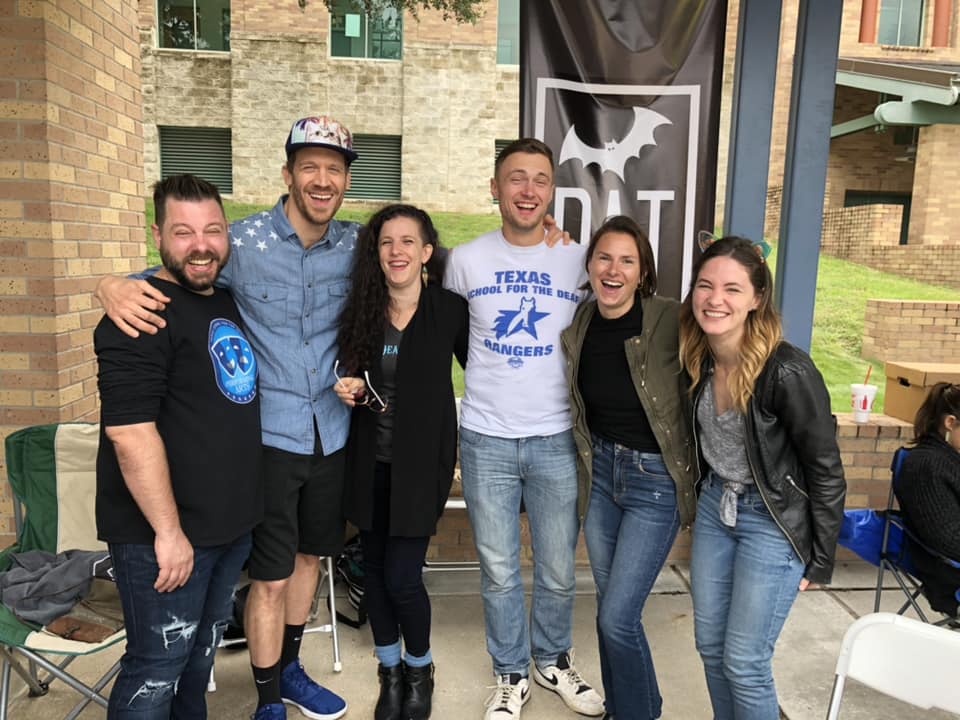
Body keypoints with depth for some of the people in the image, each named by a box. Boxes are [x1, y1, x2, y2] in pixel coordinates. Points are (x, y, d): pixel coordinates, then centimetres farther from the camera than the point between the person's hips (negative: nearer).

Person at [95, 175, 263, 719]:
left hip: (232, 524, 8)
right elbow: (129, 430, -24)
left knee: (201, 653, 23)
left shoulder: (231, 303, 10)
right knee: (158, 668, 6)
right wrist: (167, 531, -23)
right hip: (165, 535, -8)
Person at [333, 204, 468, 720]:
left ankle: (419, 668, 28)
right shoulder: (361, 309, 1)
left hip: (421, 461, -3)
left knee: (402, 578, -3)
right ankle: (390, 671, 36)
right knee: (375, 568, 12)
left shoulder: (450, 310, -9)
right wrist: (347, 390, -8)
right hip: (369, 461, 4)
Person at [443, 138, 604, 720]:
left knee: (558, 572, 12)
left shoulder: (580, 261, 0)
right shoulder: (466, 260, 0)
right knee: (500, 572, 11)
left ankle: (554, 661, 38)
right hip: (486, 439, 0)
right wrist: (495, 380, 10)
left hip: (557, 439, 0)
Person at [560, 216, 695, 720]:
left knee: (618, 616, -1)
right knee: (608, 604, 17)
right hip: (598, 470, 5)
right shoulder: (577, 326, -3)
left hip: (655, 480, -5)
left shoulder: (669, 322, -18)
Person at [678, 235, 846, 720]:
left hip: (773, 521, -6)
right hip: (714, 508, 6)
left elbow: (826, 472, -14)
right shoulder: (697, 360, -5)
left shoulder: (787, 371, -24)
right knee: (710, 646, 16)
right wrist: (705, 500, 15)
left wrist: (820, 560, -9)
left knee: (744, 662, 2)